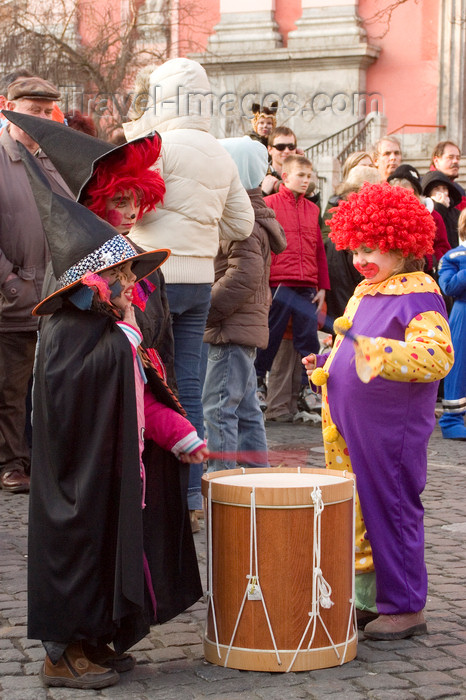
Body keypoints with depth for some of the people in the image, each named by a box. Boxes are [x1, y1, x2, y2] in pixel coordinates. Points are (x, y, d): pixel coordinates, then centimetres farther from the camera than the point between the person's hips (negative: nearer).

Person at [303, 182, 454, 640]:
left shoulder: (418, 294, -13)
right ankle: (366, 596, 25)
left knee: (391, 509, -1)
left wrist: (371, 349, -33)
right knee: (358, 511, 14)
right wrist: (326, 366, 10)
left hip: (392, 428, -9)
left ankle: (405, 607, 10)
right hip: (351, 424, 9)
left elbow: (436, 357, -26)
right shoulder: (363, 293, 15)